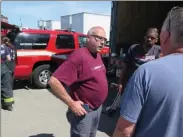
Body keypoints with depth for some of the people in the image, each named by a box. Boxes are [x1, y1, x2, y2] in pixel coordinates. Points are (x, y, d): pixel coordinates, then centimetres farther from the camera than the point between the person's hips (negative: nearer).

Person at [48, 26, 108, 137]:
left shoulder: (97, 55, 4)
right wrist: (71, 103, -26)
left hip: (98, 107, 9)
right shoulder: (79, 56, -24)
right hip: (84, 110, -8)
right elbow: (54, 81, -28)